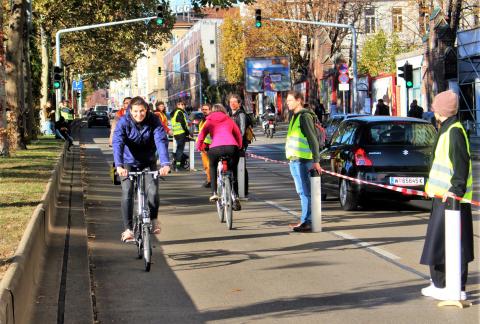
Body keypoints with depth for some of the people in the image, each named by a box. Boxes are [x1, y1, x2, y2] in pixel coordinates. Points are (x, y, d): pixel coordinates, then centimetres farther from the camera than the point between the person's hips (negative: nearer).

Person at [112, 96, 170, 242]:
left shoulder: (154, 121, -17)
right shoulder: (123, 122, -20)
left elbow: (161, 141, -28)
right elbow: (117, 143, -32)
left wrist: (165, 163, -44)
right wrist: (119, 165, -48)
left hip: (148, 161, 1)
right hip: (129, 161, -1)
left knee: (153, 191, -15)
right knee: (127, 193, -14)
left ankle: (153, 219, 10)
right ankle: (128, 228, -6)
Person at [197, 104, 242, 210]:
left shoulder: (209, 121, 23)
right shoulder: (229, 120, 26)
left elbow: (202, 135, 17)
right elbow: (238, 134, 27)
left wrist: (199, 146, 33)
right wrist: (239, 147, 42)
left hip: (216, 147, -1)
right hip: (232, 147, 1)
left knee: (212, 167, 28)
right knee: (233, 171, 20)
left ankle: (214, 192, 15)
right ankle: (235, 196, 6)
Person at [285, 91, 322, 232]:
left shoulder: (304, 116, -12)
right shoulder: (295, 117, 18)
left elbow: (313, 139, -17)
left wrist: (316, 161, -21)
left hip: (302, 160, -10)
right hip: (295, 160, 10)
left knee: (305, 192, -8)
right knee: (302, 192, 13)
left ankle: (307, 222, -7)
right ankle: (306, 220, 19)